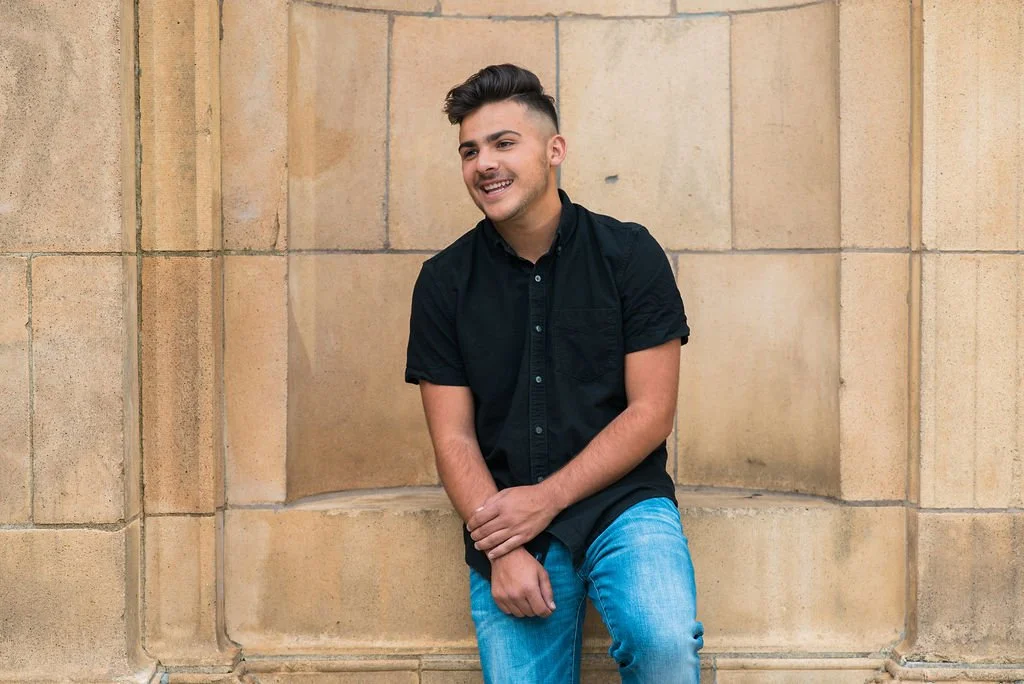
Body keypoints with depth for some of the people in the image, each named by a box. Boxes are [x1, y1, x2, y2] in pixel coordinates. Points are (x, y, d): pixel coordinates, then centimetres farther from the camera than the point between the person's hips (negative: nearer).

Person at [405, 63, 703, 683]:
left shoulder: (629, 254, 0)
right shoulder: (444, 282, 5)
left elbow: (651, 412, -3)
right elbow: (454, 438, 2)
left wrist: (546, 499, -11)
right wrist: (503, 553, -12)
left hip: (622, 501, -1)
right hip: (504, 523, 2)